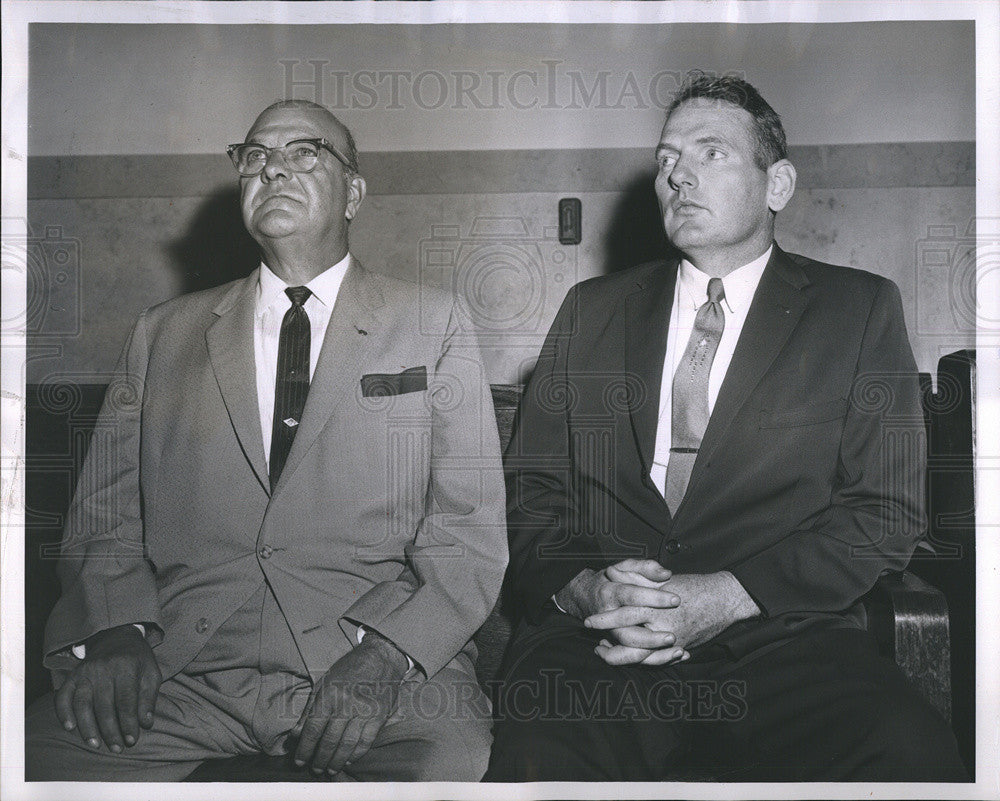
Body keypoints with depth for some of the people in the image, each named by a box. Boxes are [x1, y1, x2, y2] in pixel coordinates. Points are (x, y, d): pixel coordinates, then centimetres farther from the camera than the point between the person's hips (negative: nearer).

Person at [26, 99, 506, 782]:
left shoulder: (430, 324, 10)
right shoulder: (164, 333, 16)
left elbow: (471, 528, 2)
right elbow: (106, 513, 12)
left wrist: (385, 655, -14)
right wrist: (114, 631, -8)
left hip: (385, 657, -1)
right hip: (180, 665, 2)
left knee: (450, 763, -30)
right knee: (37, 754, -22)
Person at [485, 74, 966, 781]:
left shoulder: (861, 310, 9)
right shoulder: (591, 311, 16)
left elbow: (887, 511, 1)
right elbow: (529, 492, 12)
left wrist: (725, 597, -12)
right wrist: (583, 588, -10)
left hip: (784, 641, 0)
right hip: (597, 652, 1)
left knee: (911, 755, -30)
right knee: (535, 758, -30)